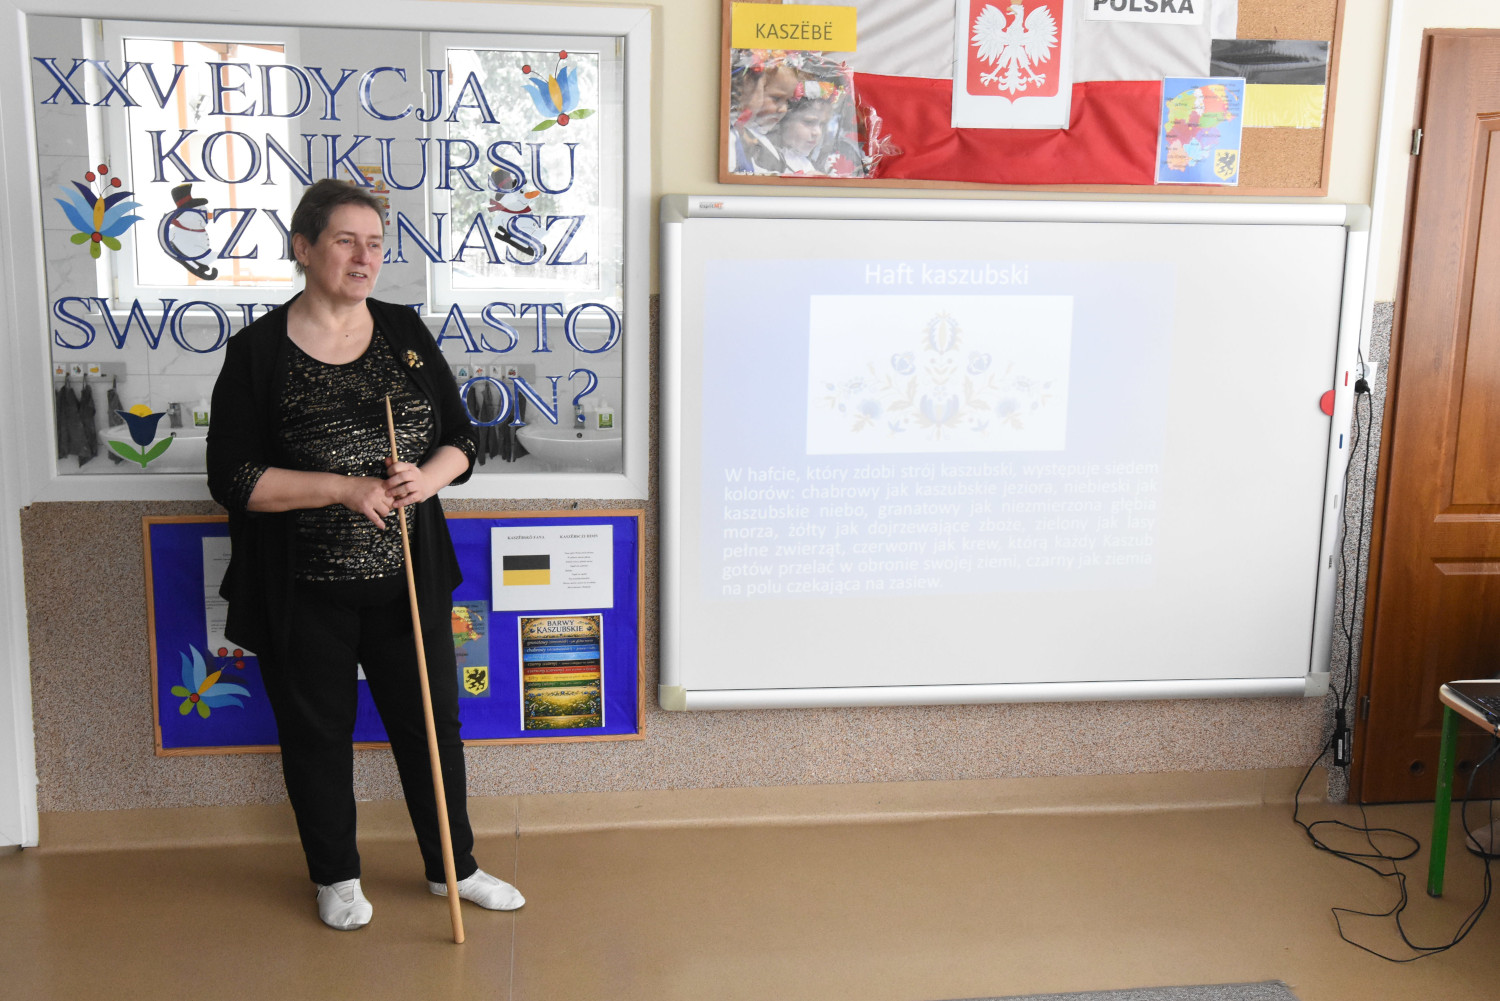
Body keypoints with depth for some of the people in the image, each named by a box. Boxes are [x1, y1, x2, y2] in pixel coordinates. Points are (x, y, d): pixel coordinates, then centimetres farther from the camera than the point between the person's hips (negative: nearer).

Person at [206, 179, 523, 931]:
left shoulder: (405, 333, 2)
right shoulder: (258, 352, -8)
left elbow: (460, 438, 8)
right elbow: (233, 479, -11)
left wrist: (428, 477, -14)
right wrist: (345, 487, -20)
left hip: (408, 578, 3)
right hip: (305, 590, -3)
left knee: (430, 718, 13)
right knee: (317, 730, 12)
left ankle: (452, 866, 33)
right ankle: (335, 876, 34)